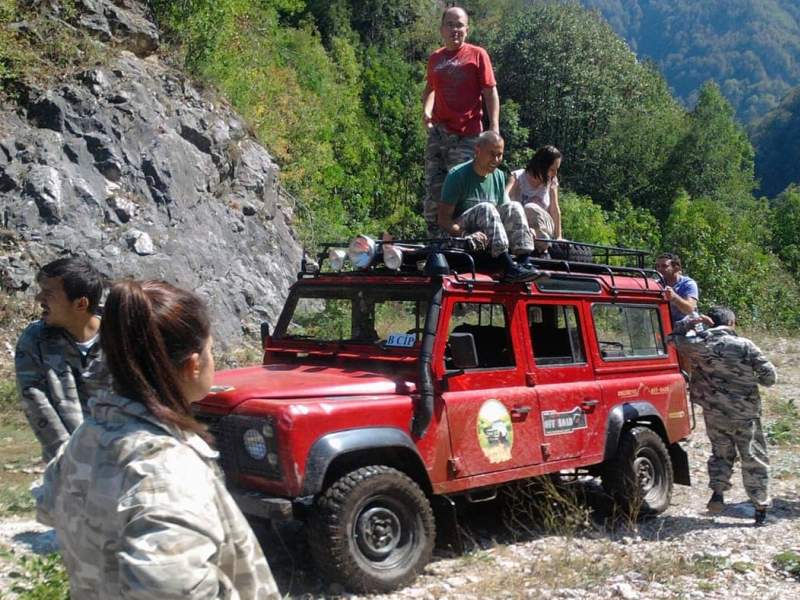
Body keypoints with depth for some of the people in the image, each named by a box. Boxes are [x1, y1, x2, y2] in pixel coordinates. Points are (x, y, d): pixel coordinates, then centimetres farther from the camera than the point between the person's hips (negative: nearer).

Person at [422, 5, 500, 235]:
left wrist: (494, 126, -12)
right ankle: (434, 236, 11)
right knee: (433, 187, 3)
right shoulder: (435, 59, 15)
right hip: (437, 132, 4)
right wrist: (426, 110, 7)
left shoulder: (477, 54, 2)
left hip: (466, 135, -4)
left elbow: (490, 91, -2)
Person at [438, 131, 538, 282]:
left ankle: (525, 263, -31)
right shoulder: (457, 175, -11)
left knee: (513, 207, -16)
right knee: (485, 208, -31)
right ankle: (509, 268, -43)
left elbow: (499, 215, 14)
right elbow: (443, 219, -17)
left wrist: (524, 230, -6)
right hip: (459, 234, -6)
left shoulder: (499, 176, 9)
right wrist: (467, 235, -35)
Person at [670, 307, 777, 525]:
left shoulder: (699, 344, -6)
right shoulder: (745, 346, -9)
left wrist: (691, 321, 8)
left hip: (715, 412, 2)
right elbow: (770, 376, -6)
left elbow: (675, 337, 12)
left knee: (721, 452, 20)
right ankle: (760, 506, 12)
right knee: (753, 459, 9)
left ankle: (718, 492, 4)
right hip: (746, 412, -2)